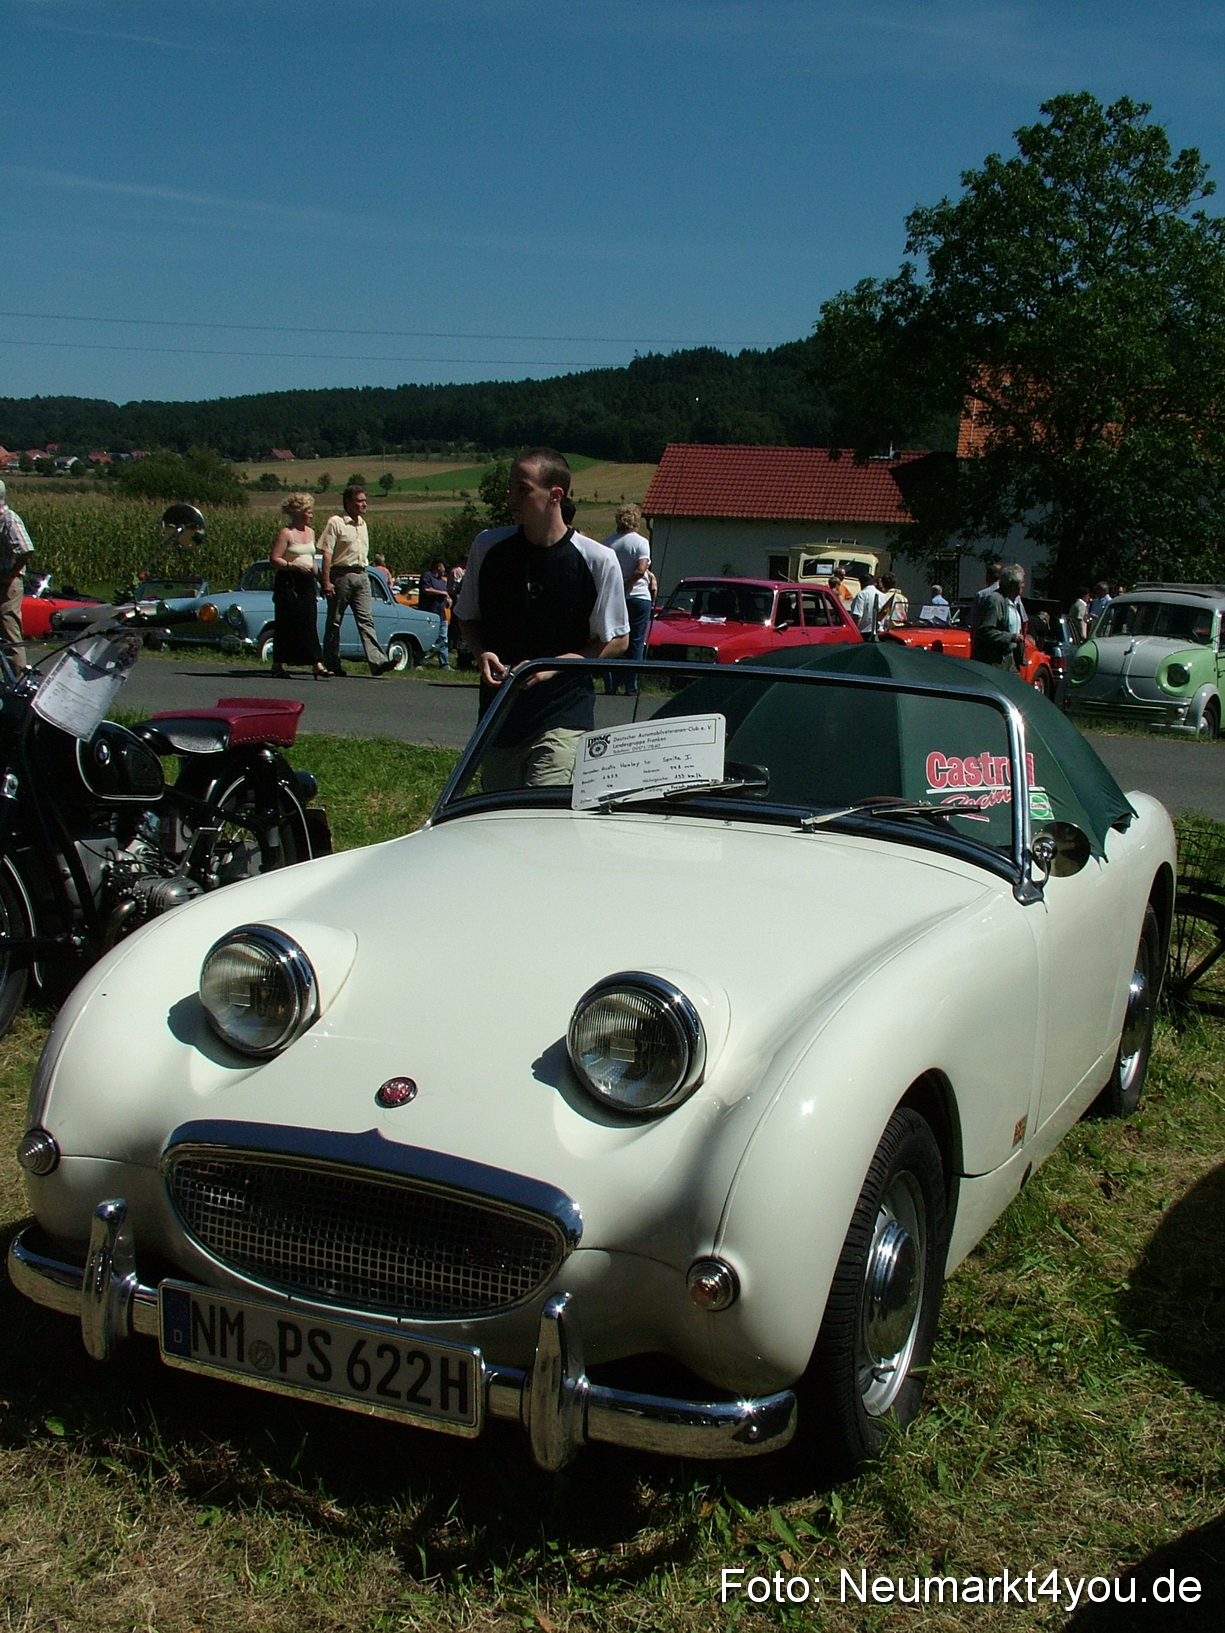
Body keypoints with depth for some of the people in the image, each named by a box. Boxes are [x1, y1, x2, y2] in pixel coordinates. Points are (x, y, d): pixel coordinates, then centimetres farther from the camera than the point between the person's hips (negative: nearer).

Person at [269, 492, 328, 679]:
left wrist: (317, 578, 18)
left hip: (307, 583, 6)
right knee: (285, 625, 0)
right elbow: (275, 560, -13)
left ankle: (317, 665, -9)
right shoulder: (285, 533, -8)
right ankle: (278, 665, 11)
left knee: (310, 624, -2)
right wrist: (294, 566, -23)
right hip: (288, 583, -6)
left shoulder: (310, 532, 15)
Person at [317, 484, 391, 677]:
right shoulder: (335, 523, -6)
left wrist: (363, 573, 15)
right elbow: (327, 553, -11)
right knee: (334, 621, 3)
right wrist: (326, 581, -17)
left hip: (361, 576, 6)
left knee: (366, 619, -4)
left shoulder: (362, 524, 16)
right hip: (341, 574, -6)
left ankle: (377, 661, -15)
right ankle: (331, 664, 9)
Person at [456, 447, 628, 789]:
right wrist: (482, 654, -5)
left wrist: (553, 665, -12)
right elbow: (468, 617, 16)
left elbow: (617, 641, 0)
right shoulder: (488, 546, 1)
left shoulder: (598, 560, -8)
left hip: (563, 714, -4)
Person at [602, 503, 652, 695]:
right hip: (638, 598, -4)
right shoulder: (641, 542, -7)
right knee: (636, 644, 2)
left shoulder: (608, 542, 3)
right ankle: (631, 688, 1)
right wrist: (625, 585, -8)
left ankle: (610, 687, 7)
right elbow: (640, 570, -17)